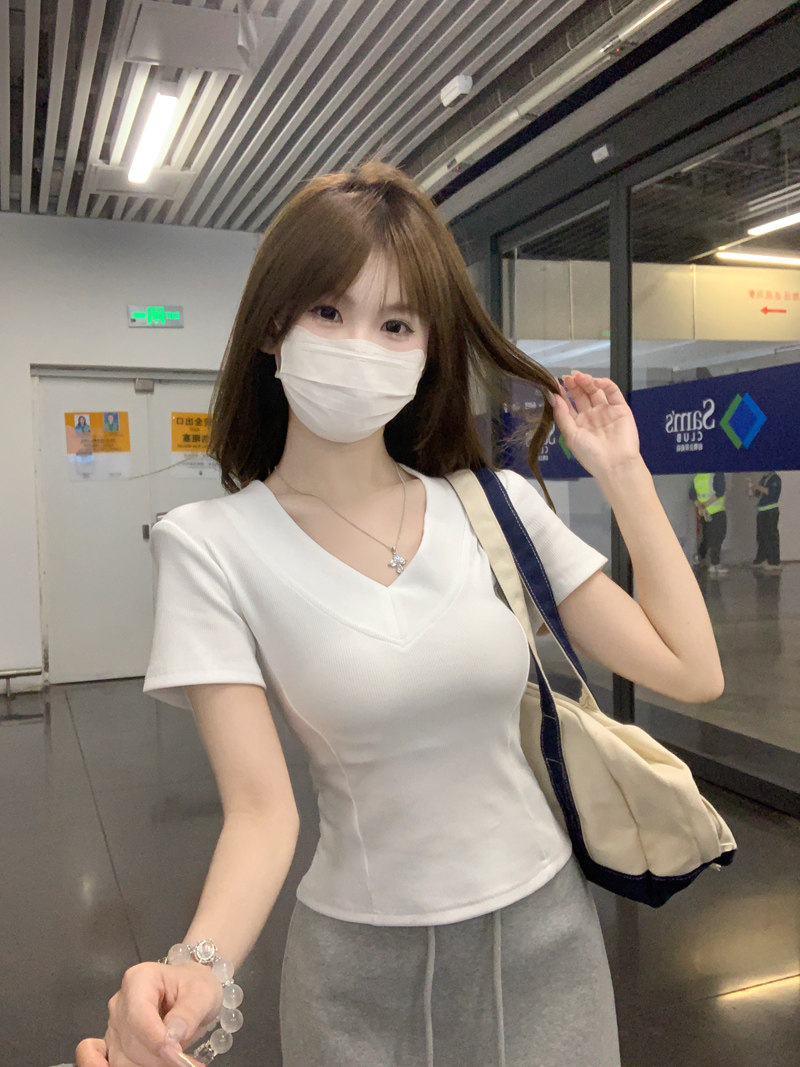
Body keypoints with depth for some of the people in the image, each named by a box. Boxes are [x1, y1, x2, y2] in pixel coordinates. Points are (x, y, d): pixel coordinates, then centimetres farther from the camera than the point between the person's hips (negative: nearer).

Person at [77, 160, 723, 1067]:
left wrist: (624, 473, -4)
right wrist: (197, 966, -36)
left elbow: (691, 671, -5)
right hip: (364, 961, -2)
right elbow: (261, 805, -17)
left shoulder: (500, 506, -5)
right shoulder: (213, 547, -13)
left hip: (542, 928, 3)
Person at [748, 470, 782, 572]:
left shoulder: (775, 477, -9)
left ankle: (774, 562, -4)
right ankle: (761, 559, 24)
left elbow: (772, 492, -22)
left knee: (771, 537, -7)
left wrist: (758, 487, -13)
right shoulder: (763, 478, 17)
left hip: (771, 511, -9)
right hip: (761, 511, 9)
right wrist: (750, 485, 7)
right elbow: (754, 494, 23)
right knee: (761, 537, 14)